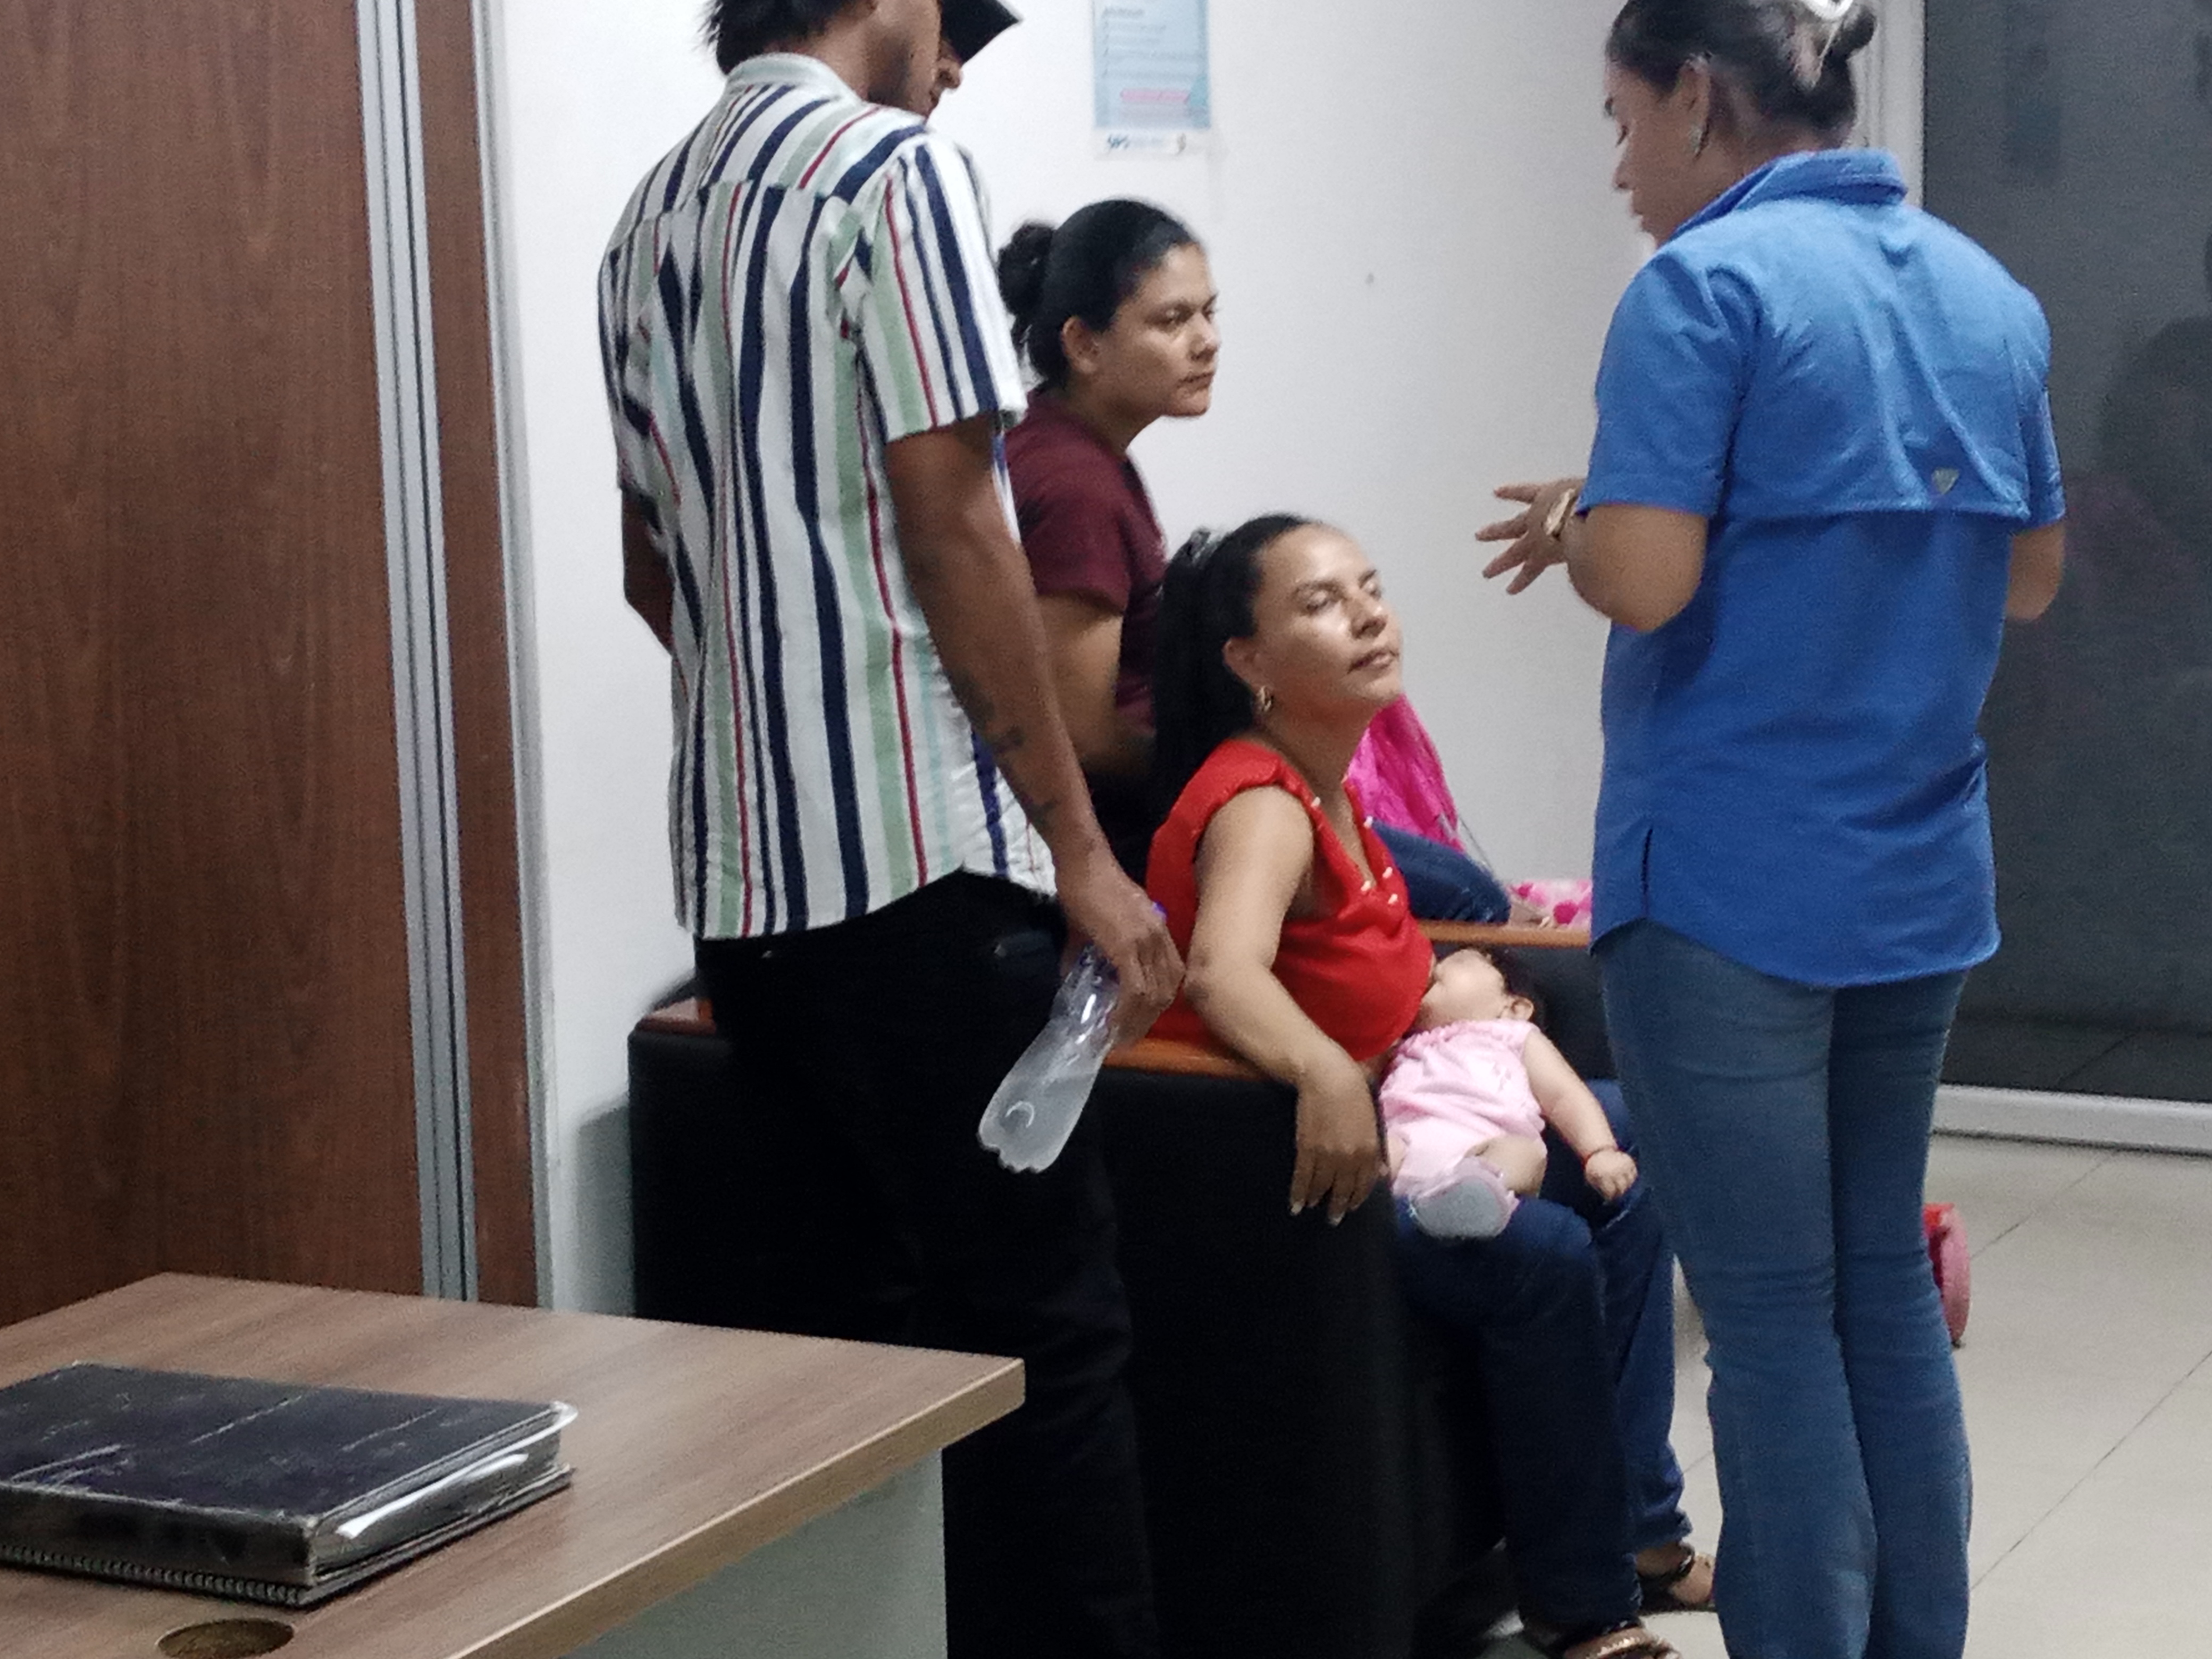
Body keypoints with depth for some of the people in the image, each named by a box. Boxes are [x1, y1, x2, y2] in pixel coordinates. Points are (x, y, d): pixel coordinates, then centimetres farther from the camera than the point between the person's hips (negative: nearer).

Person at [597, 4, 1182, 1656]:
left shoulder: (652, 217, 17)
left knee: (908, 1296, 17)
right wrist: (1080, 844, -10)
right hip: (920, 856, -8)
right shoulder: (896, 169, -8)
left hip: (740, 870, 8)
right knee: (1043, 1331, -3)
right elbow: (952, 530, -14)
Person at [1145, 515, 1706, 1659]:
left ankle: (1634, 1524, 16)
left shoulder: (1331, 786, 5)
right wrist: (1324, 1075, -62)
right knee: (1542, 1255, -24)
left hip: (1373, 1128, 11)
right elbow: (1222, 973, -46)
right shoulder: (1261, 805, -24)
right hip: (1266, 1177, -11)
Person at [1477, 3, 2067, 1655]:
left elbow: (1648, 580, -20)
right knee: (1888, 1287, 16)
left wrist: (1574, 526, 0)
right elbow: (2030, 575, 18)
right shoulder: (1990, 294, 10)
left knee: (1773, 1321, 1)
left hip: (1729, 887, -7)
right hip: (1921, 885, 7)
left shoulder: (1706, 284, -12)